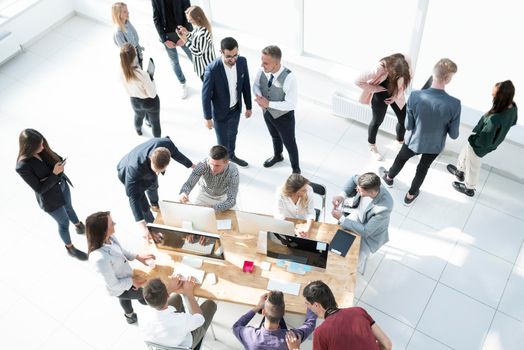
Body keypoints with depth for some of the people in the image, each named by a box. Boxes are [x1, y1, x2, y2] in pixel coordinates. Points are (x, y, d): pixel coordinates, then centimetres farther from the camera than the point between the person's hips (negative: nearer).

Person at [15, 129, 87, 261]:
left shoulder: (42, 150, -17)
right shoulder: (23, 166, -34)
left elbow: (58, 159, -3)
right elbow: (40, 189, -26)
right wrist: (54, 174, -33)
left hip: (62, 186, 6)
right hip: (50, 198, -6)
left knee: (69, 208, 32)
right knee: (64, 223, 16)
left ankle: (79, 226, 63)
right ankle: (70, 249, 42)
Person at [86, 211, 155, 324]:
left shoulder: (109, 238, -23)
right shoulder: (100, 259, -45)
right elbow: (114, 285, -30)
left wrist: (137, 256, -8)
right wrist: (132, 281, -16)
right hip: (121, 289, -6)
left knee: (125, 298, 35)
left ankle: (130, 316, 67)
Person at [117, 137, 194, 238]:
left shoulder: (167, 144, -40)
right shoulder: (134, 168, -50)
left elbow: (176, 154, -15)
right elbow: (133, 197, -44)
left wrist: (191, 165, 4)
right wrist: (142, 225, -50)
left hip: (148, 168, 5)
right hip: (127, 173, -5)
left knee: (153, 187, 32)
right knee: (144, 206, -1)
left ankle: (155, 204, 66)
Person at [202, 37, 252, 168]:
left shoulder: (242, 61, -16)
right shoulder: (212, 69, -31)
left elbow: (246, 85, -1)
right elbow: (206, 95, -20)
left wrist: (248, 106, 7)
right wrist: (208, 118, -13)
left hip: (236, 108, 5)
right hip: (220, 111, -5)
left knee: (233, 134, 29)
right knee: (222, 141, 13)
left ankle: (231, 155, 56)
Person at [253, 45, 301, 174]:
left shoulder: (289, 78, -36)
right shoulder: (263, 70, -19)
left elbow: (291, 104, -31)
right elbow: (256, 85, 0)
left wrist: (268, 103, -31)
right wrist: (259, 96, -22)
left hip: (283, 116, -5)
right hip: (267, 113, 5)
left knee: (289, 143, 17)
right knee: (275, 136, 32)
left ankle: (296, 169, 43)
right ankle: (277, 156, 62)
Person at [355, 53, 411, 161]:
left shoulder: (406, 61, -27)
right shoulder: (380, 69, -40)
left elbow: (407, 79, -5)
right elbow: (358, 81, -31)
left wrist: (397, 95, -9)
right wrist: (375, 89, -23)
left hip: (395, 95, 4)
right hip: (380, 96, -4)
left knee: (404, 119, 11)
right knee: (377, 121, 13)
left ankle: (401, 142, 44)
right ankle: (372, 146, 41)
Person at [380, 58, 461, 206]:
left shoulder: (415, 96, -31)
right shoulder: (454, 104, -30)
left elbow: (408, 125, -17)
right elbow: (454, 134, -16)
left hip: (414, 141, 0)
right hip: (435, 145, 0)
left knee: (401, 158, 32)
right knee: (423, 168, 29)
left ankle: (389, 177, 62)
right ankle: (410, 196, 51)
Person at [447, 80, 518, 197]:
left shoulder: (495, 119, -44)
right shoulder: (513, 107, -20)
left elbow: (483, 141, -33)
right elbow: (513, 122, 3)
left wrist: (472, 139, -14)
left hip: (479, 147, -7)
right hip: (491, 143, 7)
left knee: (472, 167, 22)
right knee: (465, 152, 33)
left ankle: (469, 188, 49)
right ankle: (460, 171, 60)